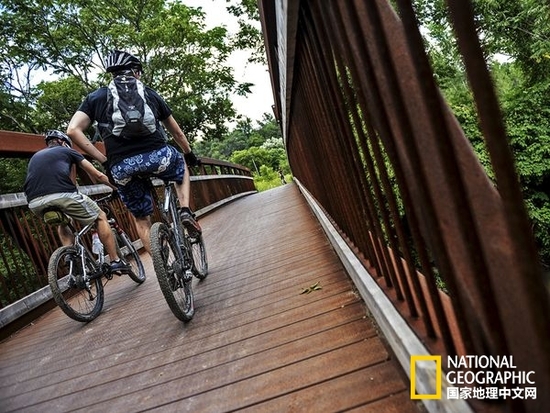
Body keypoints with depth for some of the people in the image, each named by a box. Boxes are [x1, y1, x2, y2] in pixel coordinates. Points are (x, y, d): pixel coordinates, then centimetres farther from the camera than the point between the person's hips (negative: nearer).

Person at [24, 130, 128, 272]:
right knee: (100, 217, 19)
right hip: (62, 195, -5)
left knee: (62, 223, 36)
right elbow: (97, 175, 23)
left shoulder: (35, 156, 36)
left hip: (35, 203, 5)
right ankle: (115, 261, 16)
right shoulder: (67, 151, 24)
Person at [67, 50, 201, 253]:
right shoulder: (149, 93, 18)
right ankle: (185, 210, 14)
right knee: (182, 169, 35)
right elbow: (177, 132, 27)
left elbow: (73, 130, 3)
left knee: (141, 219, 22)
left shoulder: (96, 97, 17)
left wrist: (104, 160, 8)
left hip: (121, 168, 1)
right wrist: (190, 155, 42)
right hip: (157, 156, -1)